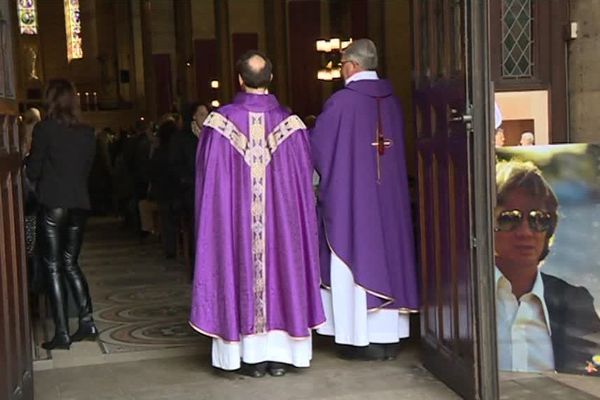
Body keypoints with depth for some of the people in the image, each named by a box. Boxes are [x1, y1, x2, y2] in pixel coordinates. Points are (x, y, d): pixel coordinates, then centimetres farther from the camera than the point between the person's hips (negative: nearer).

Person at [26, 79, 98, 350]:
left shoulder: (44, 129, -8)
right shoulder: (87, 133, 6)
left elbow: (33, 170, -4)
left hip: (53, 204, -5)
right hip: (80, 204, 5)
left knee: (53, 267, 1)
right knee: (70, 264, 16)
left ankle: (62, 333, -1)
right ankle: (87, 321, 9)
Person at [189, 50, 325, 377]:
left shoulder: (220, 122, -7)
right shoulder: (289, 123, -4)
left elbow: (207, 178, -1)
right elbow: (304, 181, 0)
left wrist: (219, 214, 12)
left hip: (233, 218, 0)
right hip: (282, 220, 1)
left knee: (241, 268, 7)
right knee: (281, 265, 9)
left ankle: (252, 356, 10)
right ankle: (279, 354, 13)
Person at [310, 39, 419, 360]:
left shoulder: (342, 101, -13)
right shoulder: (391, 99, 5)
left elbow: (317, 146, -6)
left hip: (350, 194, -6)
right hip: (389, 195, 6)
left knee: (357, 258, 1)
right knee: (387, 253, 11)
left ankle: (364, 339, 3)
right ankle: (388, 336, 16)